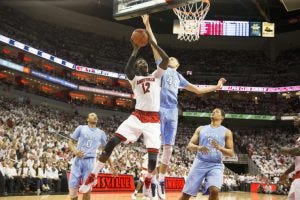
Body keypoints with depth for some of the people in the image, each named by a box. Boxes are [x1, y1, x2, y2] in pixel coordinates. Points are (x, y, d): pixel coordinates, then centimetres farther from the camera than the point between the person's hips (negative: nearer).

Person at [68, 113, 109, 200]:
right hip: (78, 160, -1)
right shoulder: (81, 128, 8)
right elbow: (70, 142, 9)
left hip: (90, 161, 1)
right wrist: (75, 151, -12)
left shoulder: (101, 133, 14)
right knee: (73, 187, -5)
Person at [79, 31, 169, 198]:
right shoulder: (134, 79, 14)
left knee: (153, 153, -9)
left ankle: (147, 183, 19)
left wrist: (153, 43, 1)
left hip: (153, 119, 0)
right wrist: (135, 50, -8)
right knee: (112, 142, -13)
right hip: (137, 116, 0)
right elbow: (127, 69, -11)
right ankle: (93, 176, -3)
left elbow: (166, 59, 2)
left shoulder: (156, 76, 18)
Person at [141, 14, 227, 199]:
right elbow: (154, 46, 8)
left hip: (173, 112, 5)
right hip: (159, 109, -5)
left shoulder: (179, 77, 26)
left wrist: (217, 87, 32)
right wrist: (147, 25, 2)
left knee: (169, 147, 3)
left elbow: (198, 90, 32)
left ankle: (161, 180, 12)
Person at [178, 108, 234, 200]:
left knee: (214, 191, -26)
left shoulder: (226, 132, 8)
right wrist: (199, 148, -15)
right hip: (200, 163, 2)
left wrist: (219, 148, -16)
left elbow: (231, 153, 3)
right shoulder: (201, 129, 13)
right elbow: (189, 145, 7)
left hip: (216, 165, -2)